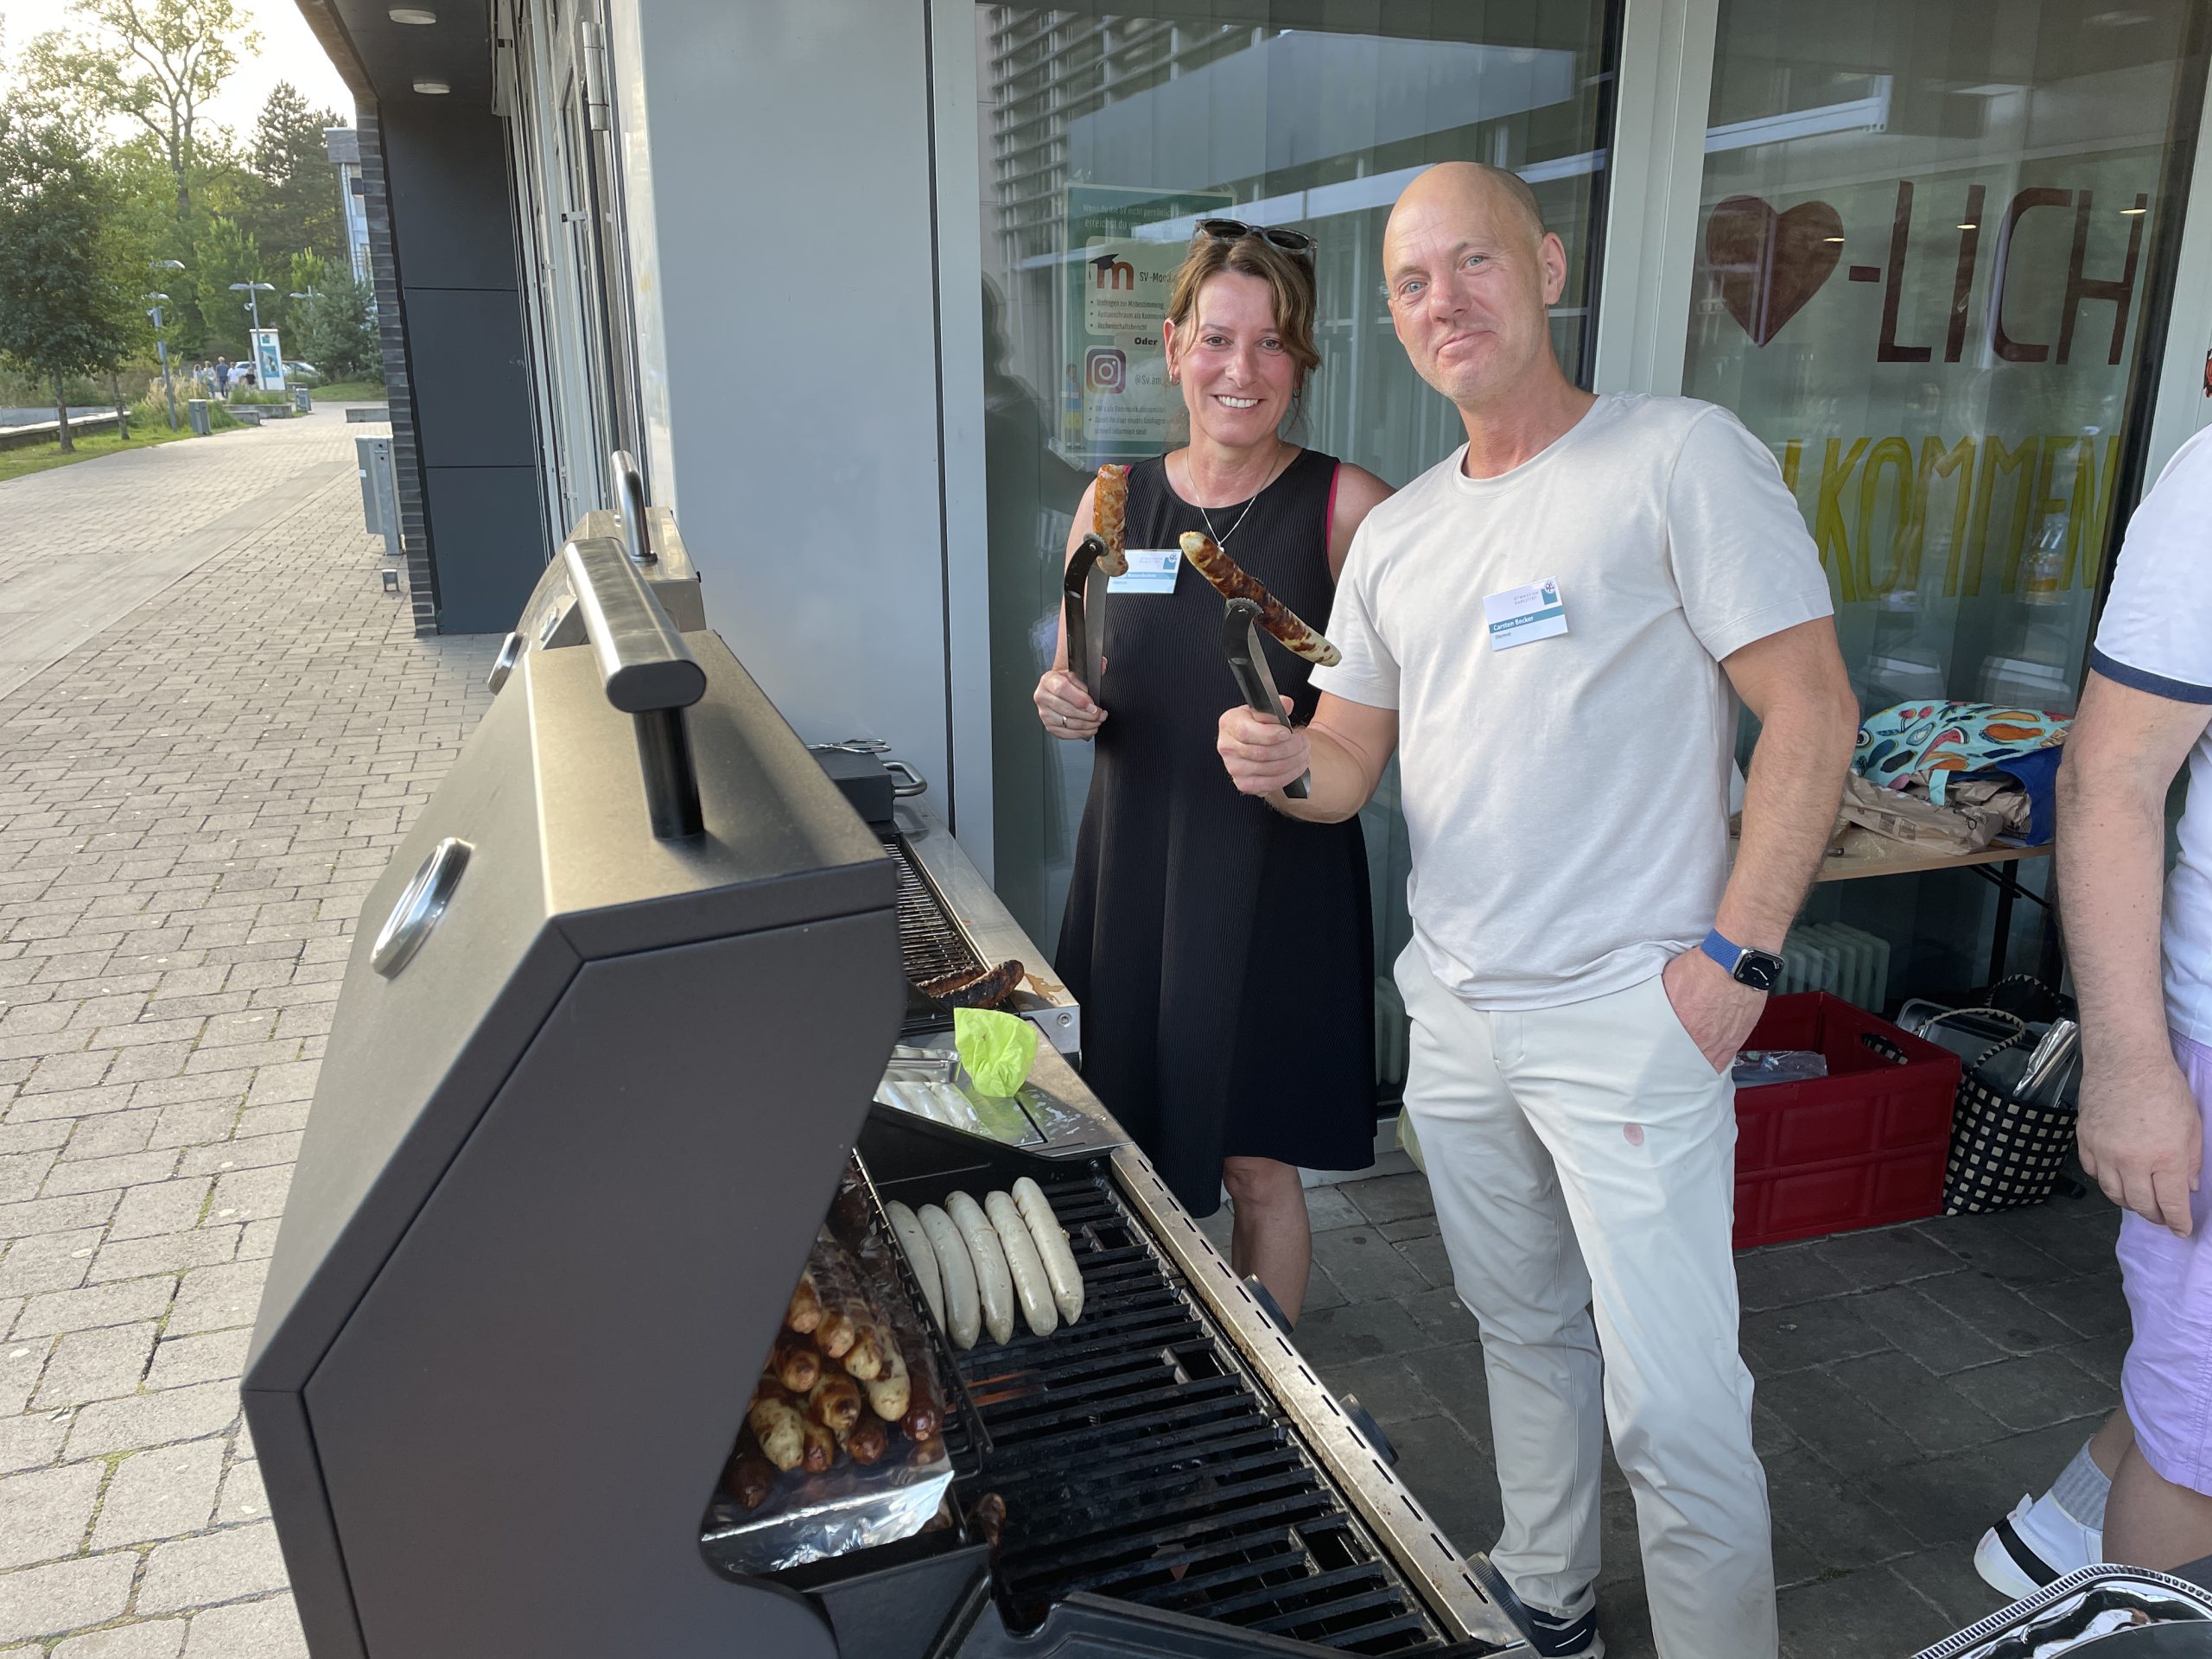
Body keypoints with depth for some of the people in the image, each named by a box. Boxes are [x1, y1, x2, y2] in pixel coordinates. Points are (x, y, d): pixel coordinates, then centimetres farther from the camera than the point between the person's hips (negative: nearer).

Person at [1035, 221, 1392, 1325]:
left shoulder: (1346, 507, -7)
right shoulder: (1114, 502, 4)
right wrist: (1063, 706, -8)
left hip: (1280, 873, -3)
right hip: (1134, 862, 3)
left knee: (1257, 1166, 7)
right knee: (1137, 1155, 13)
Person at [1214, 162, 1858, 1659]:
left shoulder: (1680, 456, -8)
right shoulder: (1397, 533, 11)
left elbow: (1812, 714, -11)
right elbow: (1350, 760, 14)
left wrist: (1738, 955, -17)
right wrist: (1281, 762, -10)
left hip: (1628, 1016, -6)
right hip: (1455, 1010, 7)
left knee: (1674, 1410, -3)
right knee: (1523, 1328, 21)